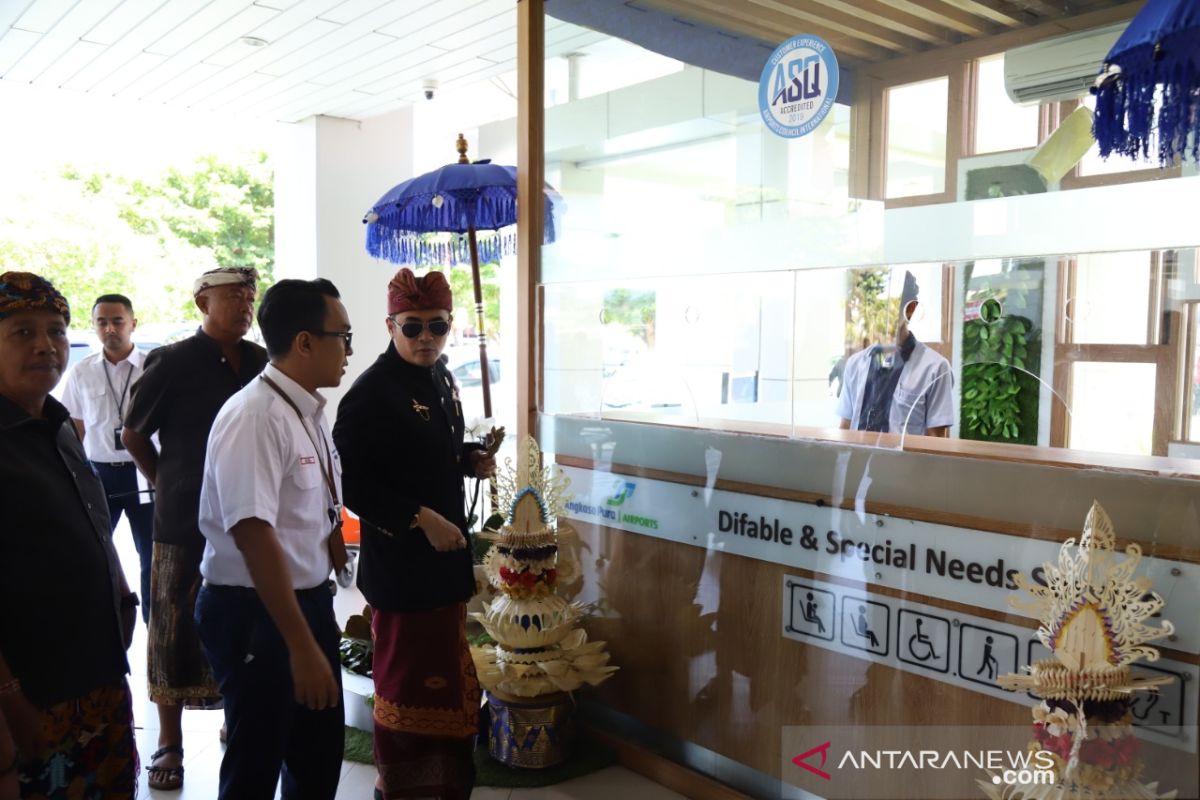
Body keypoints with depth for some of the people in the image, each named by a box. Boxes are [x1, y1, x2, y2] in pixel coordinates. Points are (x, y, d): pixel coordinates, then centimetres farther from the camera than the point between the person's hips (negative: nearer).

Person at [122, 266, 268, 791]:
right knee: (178, 632, 5)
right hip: (186, 521, -3)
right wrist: (171, 487, 7)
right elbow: (134, 435, 4)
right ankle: (169, 743, 19)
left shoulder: (261, 364, 5)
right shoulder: (172, 363, -5)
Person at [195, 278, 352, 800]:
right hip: (256, 614, -8)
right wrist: (302, 645, -26)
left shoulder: (310, 413, 6)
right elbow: (255, 536, -27)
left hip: (309, 601, 8)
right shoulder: (255, 417, -22)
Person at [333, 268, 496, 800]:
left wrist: (472, 459, 1)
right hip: (400, 560, -8)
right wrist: (421, 518, -24)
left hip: (445, 554, 8)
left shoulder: (441, 380, 7)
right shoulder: (372, 392, -18)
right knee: (407, 678, 6)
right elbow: (352, 481, -22)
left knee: (446, 674, 18)